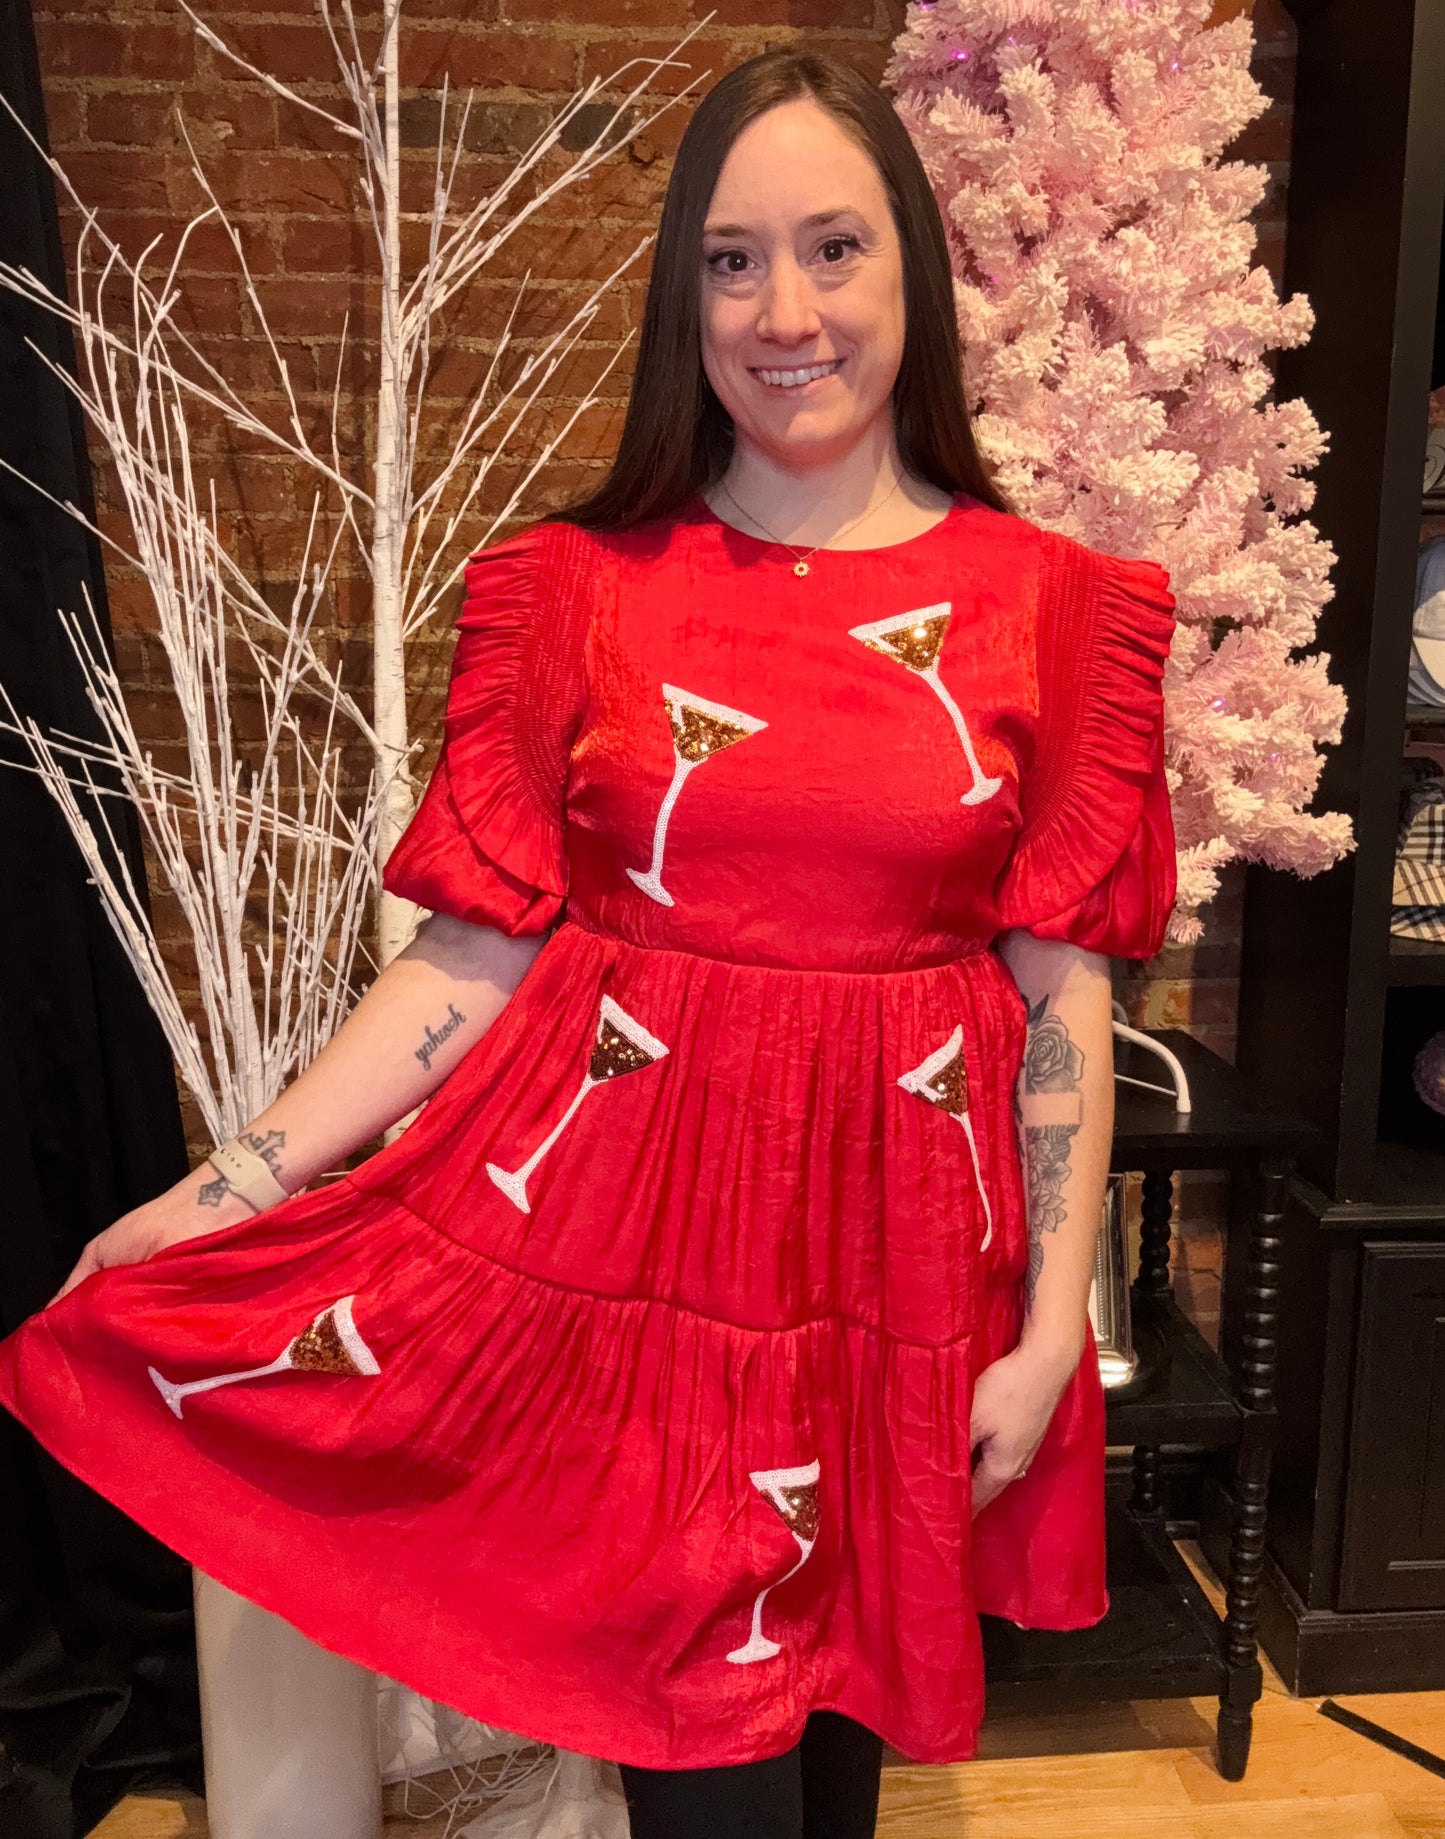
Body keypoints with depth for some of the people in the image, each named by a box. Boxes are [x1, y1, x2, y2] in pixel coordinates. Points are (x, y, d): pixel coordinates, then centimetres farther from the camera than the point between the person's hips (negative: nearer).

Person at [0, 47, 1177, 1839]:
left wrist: (1052, 1330, -2)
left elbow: (1064, 991, -1)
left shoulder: (1050, 606, -1)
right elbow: (475, 953, -3)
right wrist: (230, 1188, -8)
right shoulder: (571, 587, -1)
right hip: (627, 1224, -1)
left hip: (897, 1241, 1)